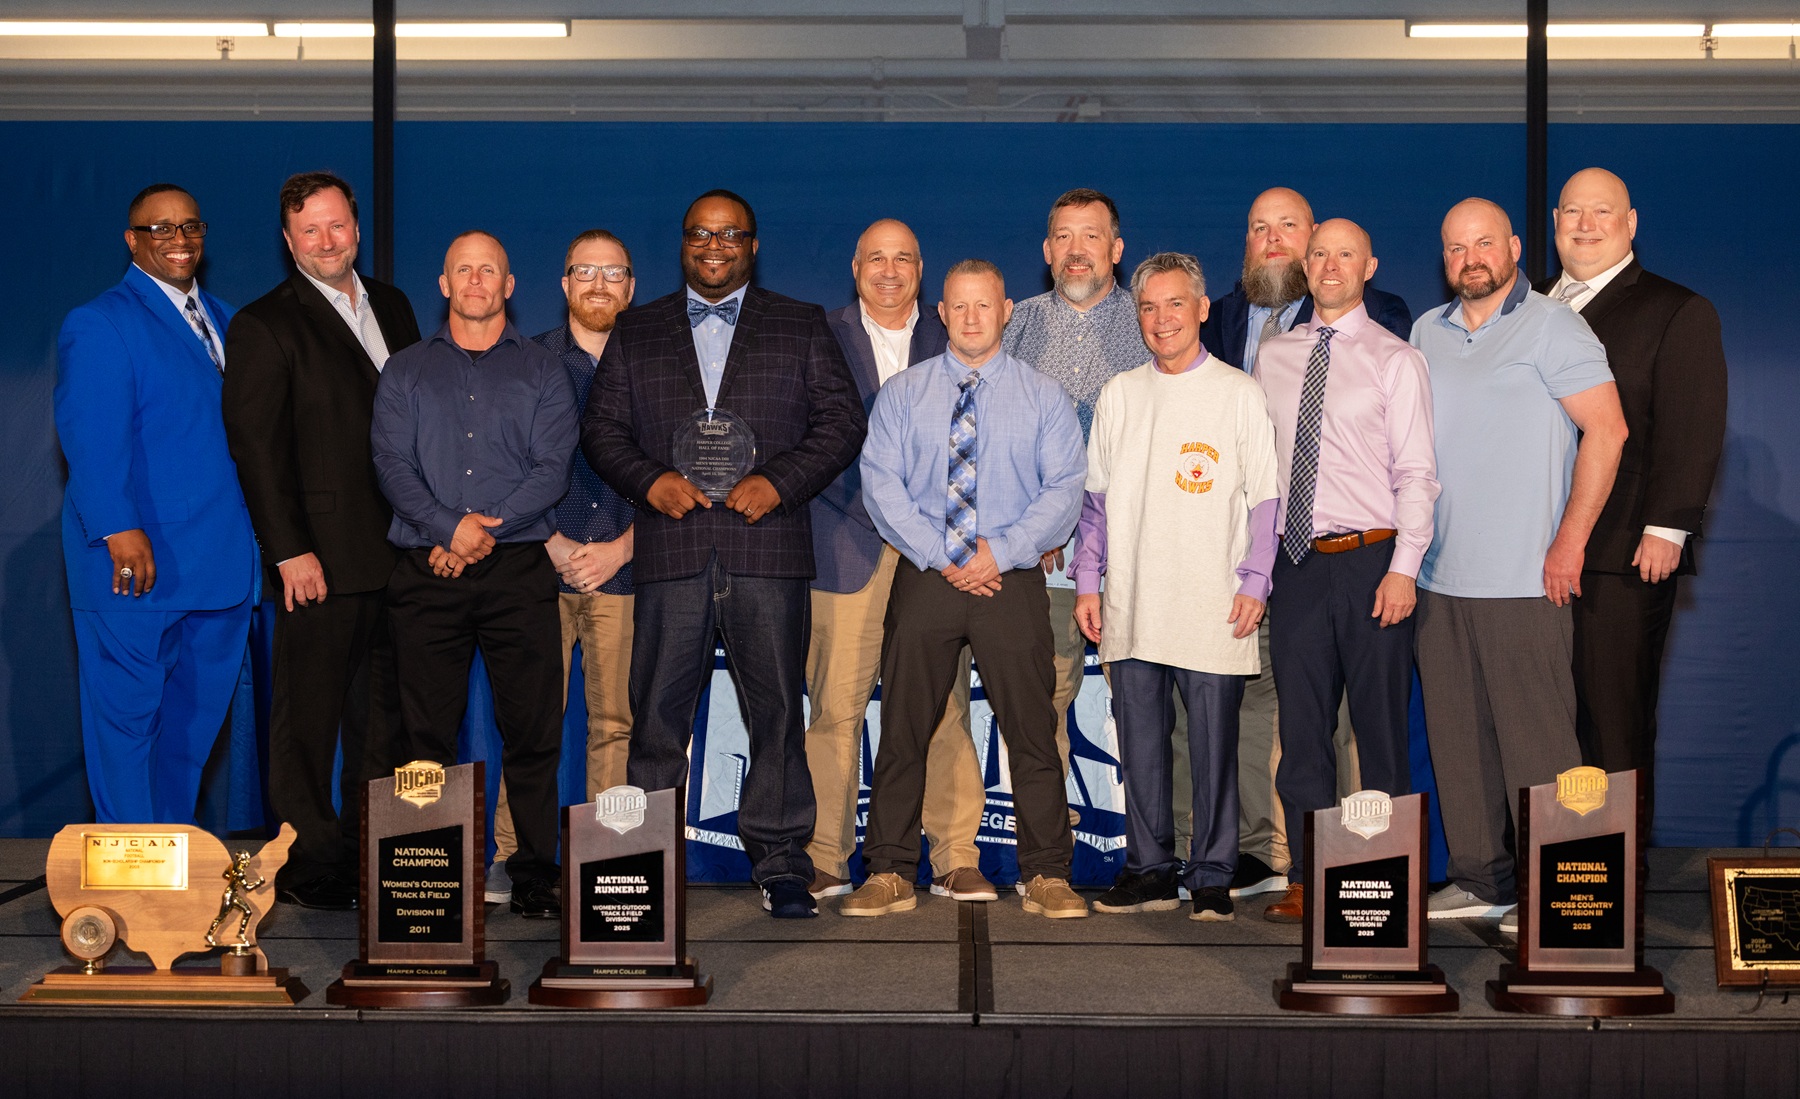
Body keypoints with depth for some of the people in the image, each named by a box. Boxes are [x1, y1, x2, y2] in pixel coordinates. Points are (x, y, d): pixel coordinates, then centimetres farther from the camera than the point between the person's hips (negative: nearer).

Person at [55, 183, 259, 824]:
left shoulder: (221, 321, 18)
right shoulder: (99, 325, -6)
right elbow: (93, 435, -16)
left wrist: (254, 536, 12)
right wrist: (120, 529, -27)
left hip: (219, 560, 7)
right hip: (137, 561, -7)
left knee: (196, 720, 12)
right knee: (127, 719, 1)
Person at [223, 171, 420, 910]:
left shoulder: (391, 307, 15)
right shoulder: (264, 325, -3)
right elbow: (256, 447, -8)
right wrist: (289, 550, -14)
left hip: (398, 553, 6)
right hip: (321, 557, -6)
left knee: (383, 710, 10)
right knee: (308, 712, 1)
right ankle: (308, 863, 10)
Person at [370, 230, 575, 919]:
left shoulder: (543, 373, 13)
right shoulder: (405, 372, 15)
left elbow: (552, 469, 1)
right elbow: (392, 463, 2)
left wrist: (487, 528, -11)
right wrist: (448, 526, -13)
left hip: (520, 570, -1)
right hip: (426, 571, 1)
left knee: (533, 728, -3)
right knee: (427, 730, 0)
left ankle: (534, 875, 3)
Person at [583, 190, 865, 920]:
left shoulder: (802, 327, 13)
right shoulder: (635, 333, 17)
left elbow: (842, 421, 6)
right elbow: (601, 428, 12)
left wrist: (780, 481, -8)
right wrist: (649, 481, -7)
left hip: (768, 547, -1)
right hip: (670, 550, 1)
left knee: (776, 709, -1)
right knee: (657, 712, 0)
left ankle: (781, 863, 7)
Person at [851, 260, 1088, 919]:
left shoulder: (1043, 397, 8)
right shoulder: (902, 394, 9)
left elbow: (1064, 489, 0)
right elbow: (882, 486, 0)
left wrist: (1000, 552, -12)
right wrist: (944, 557, -10)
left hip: (1013, 580, -1)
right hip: (925, 577, 1)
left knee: (1032, 732, -1)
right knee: (903, 730, 2)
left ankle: (1047, 877, 8)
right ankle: (890, 874, 11)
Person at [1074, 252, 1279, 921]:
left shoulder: (1237, 393, 2)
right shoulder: (1119, 395, 11)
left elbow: (1265, 498, 2)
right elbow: (1096, 497, 16)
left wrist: (1254, 584, -5)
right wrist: (1087, 581, 9)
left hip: (1215, 607, -3)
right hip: (1131, 607, 3)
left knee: (1213, 745, 0)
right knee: (1140, 741, 6)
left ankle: (1211, 878, 10)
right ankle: (1149, 871, 16)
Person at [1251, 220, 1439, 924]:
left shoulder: (1396, 360, 1)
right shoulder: (1273, 357, 13)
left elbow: (1415, 472, -4)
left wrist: (1403, 568, -14)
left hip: (1372, 561, -3)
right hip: (1297, 562, 4)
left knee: (1381, 725, 2)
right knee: (1302, 726, 6)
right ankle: (1307, 877, 14)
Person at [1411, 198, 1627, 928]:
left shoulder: (1550, 328, -4)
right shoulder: (1427, 333, 15)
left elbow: (1606, 430, -9)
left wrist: (1570, 541, -13)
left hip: (1523, 579, -6)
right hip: (1439, 575, 6)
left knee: (1535, 738, -4)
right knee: (1457, 736, 9)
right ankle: (1480, 880, 19)